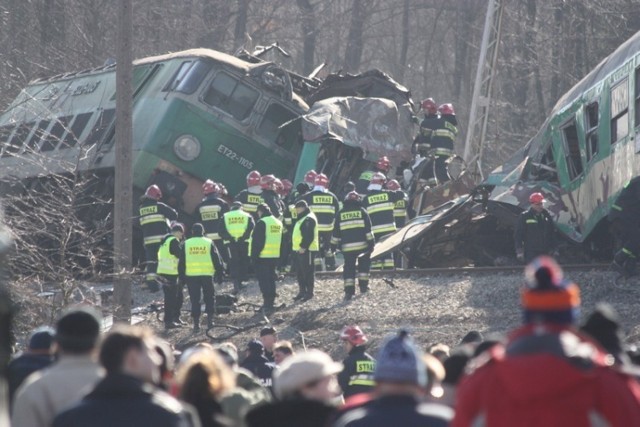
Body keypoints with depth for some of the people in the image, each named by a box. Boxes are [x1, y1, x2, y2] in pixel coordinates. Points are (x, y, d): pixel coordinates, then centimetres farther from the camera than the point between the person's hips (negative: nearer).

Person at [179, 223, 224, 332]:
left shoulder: (186, 244, 3)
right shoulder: (209, 243, 1)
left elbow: (181, 263, 5)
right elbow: (216, 261, 2)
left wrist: (182, 276, 13)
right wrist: (219, 275, 8)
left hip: (191, 276, 1)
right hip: (207, 274, -1)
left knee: (195, 300, 5)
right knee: (209, 297, 13)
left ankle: (196, 323, 2)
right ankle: (210, 318, 1)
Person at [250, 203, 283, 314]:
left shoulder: (261, 223, -13)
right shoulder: (278, 223, 12)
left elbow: (256, 242, -15)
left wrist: (254, 256, -10)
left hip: (262, 257, -7)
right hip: (275, 257, 7)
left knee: (263, 281, -6)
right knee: (271, 279, 14)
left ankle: (267, 304, -13)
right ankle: (271, 304, 18)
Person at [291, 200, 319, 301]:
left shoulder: (309, 219, -14)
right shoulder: (301, 218, 20)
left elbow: (309, 235, -22)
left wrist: (303, 247, -23)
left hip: (306, 250, -11)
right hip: (299, 249, 11)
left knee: (308, 271, -6)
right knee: (299, 272, 13)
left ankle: (309, 292, -3)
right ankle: (302, 291, 19)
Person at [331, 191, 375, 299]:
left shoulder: (341, 214, 7)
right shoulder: (361, 211, 2)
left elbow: (336, 232, 9)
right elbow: (368, 229, -3)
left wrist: (334, 245, 16)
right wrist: (371, 242, -2)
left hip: (347, 247, 1)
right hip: (362, 245, -1)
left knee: (349, 267, 3)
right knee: (364, 264, 18)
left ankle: (349, 291, -4)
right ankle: (363, 285, 14)